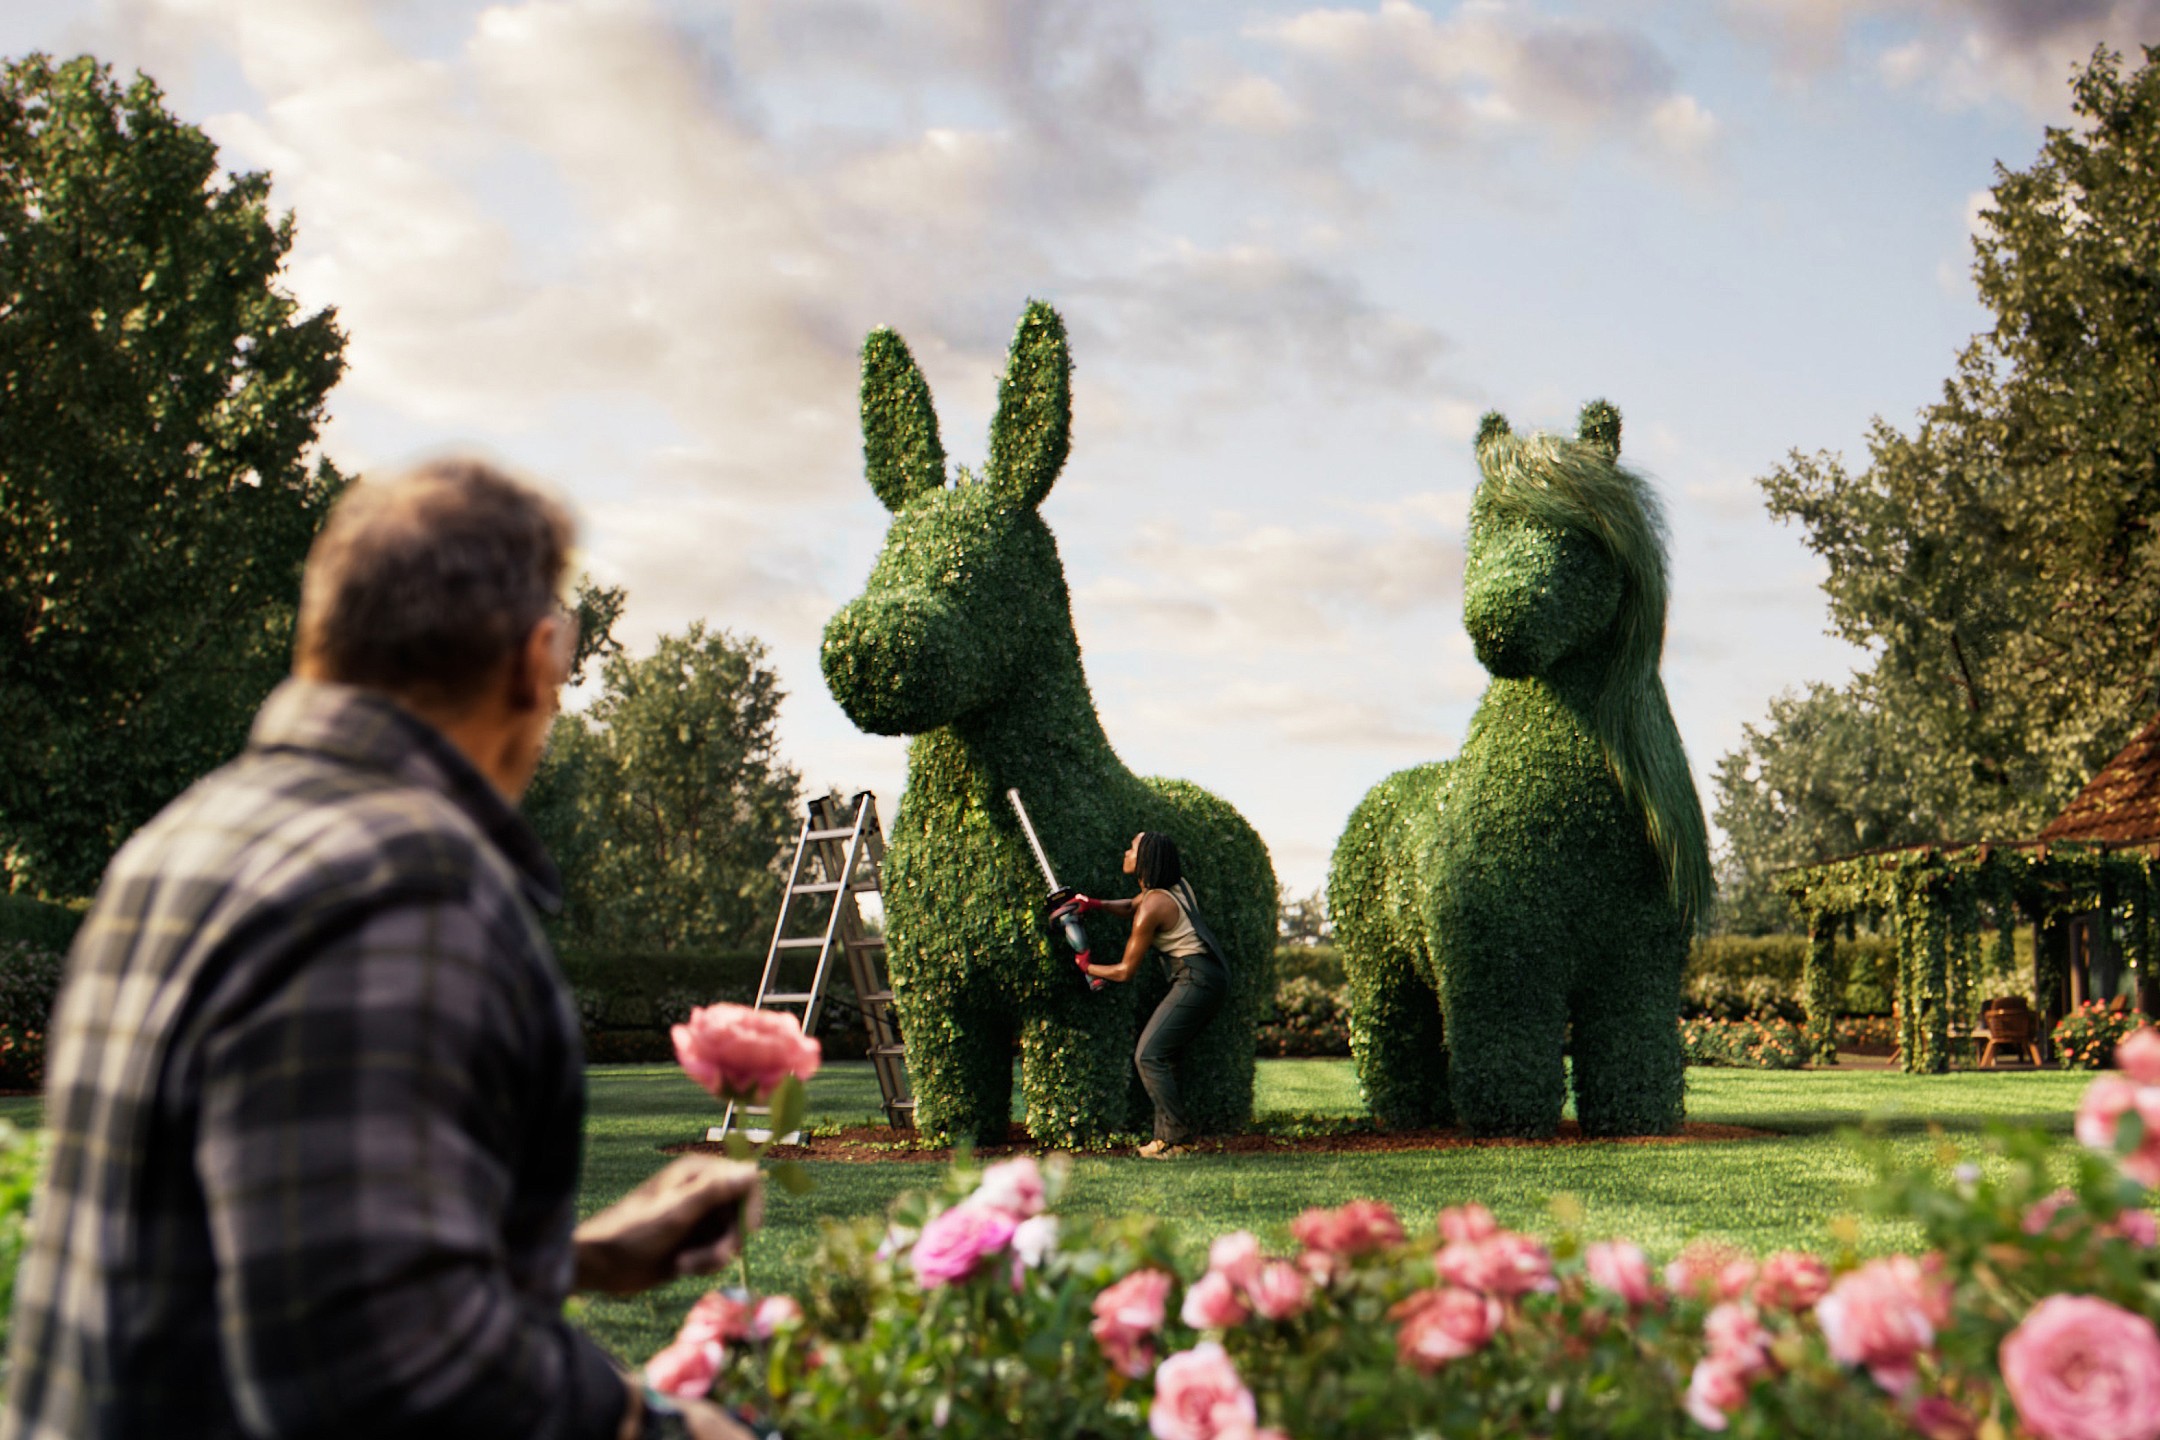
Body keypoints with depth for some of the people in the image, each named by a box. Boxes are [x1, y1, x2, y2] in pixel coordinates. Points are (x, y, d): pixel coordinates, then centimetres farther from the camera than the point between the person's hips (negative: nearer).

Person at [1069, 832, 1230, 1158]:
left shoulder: (1152, 908, -14)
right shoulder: (1175, 885, 12)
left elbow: (1125, 971, -6)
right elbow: (1132, 906, 31)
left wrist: (1088, 968, 12)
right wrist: (1095, 905, 14)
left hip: (1197, 981, -10)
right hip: (1215, 979, 10)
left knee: (1150, 1055, -8)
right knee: (1163, 1054, 12)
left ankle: (1174, 1137, -11)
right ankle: (1167, 1134, 8)